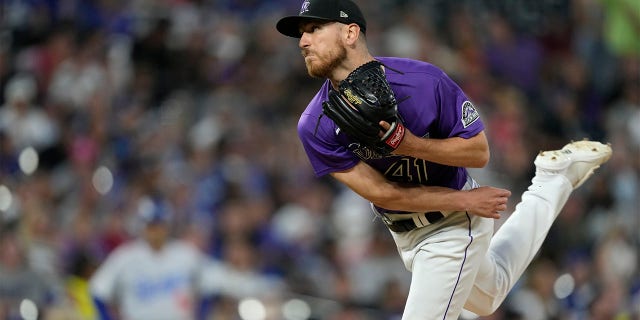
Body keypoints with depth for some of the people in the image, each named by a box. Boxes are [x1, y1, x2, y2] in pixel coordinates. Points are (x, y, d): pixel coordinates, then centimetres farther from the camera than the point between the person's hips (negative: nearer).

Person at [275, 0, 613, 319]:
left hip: (454, 226, -5)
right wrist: (465, 201, -20)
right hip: (404, 234, 5)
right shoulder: (315, 126, -18)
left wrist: (411, 144, -34)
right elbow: (381, 193, -18)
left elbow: (479, 152, -19)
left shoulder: (422, 81, -26)